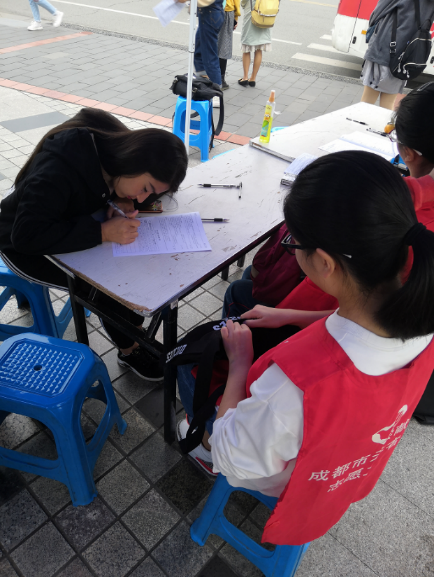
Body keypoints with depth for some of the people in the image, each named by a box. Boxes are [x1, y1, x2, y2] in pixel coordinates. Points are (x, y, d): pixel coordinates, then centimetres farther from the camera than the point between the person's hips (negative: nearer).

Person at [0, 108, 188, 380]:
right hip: (23, 247, -6)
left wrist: (121, 200, -21)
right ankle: (131, 350, 4)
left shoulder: (117, 144, -17)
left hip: (71, 226, 6)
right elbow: (27, 235, -39)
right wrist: (103, 232, -42)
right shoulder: (58, 171, -37)